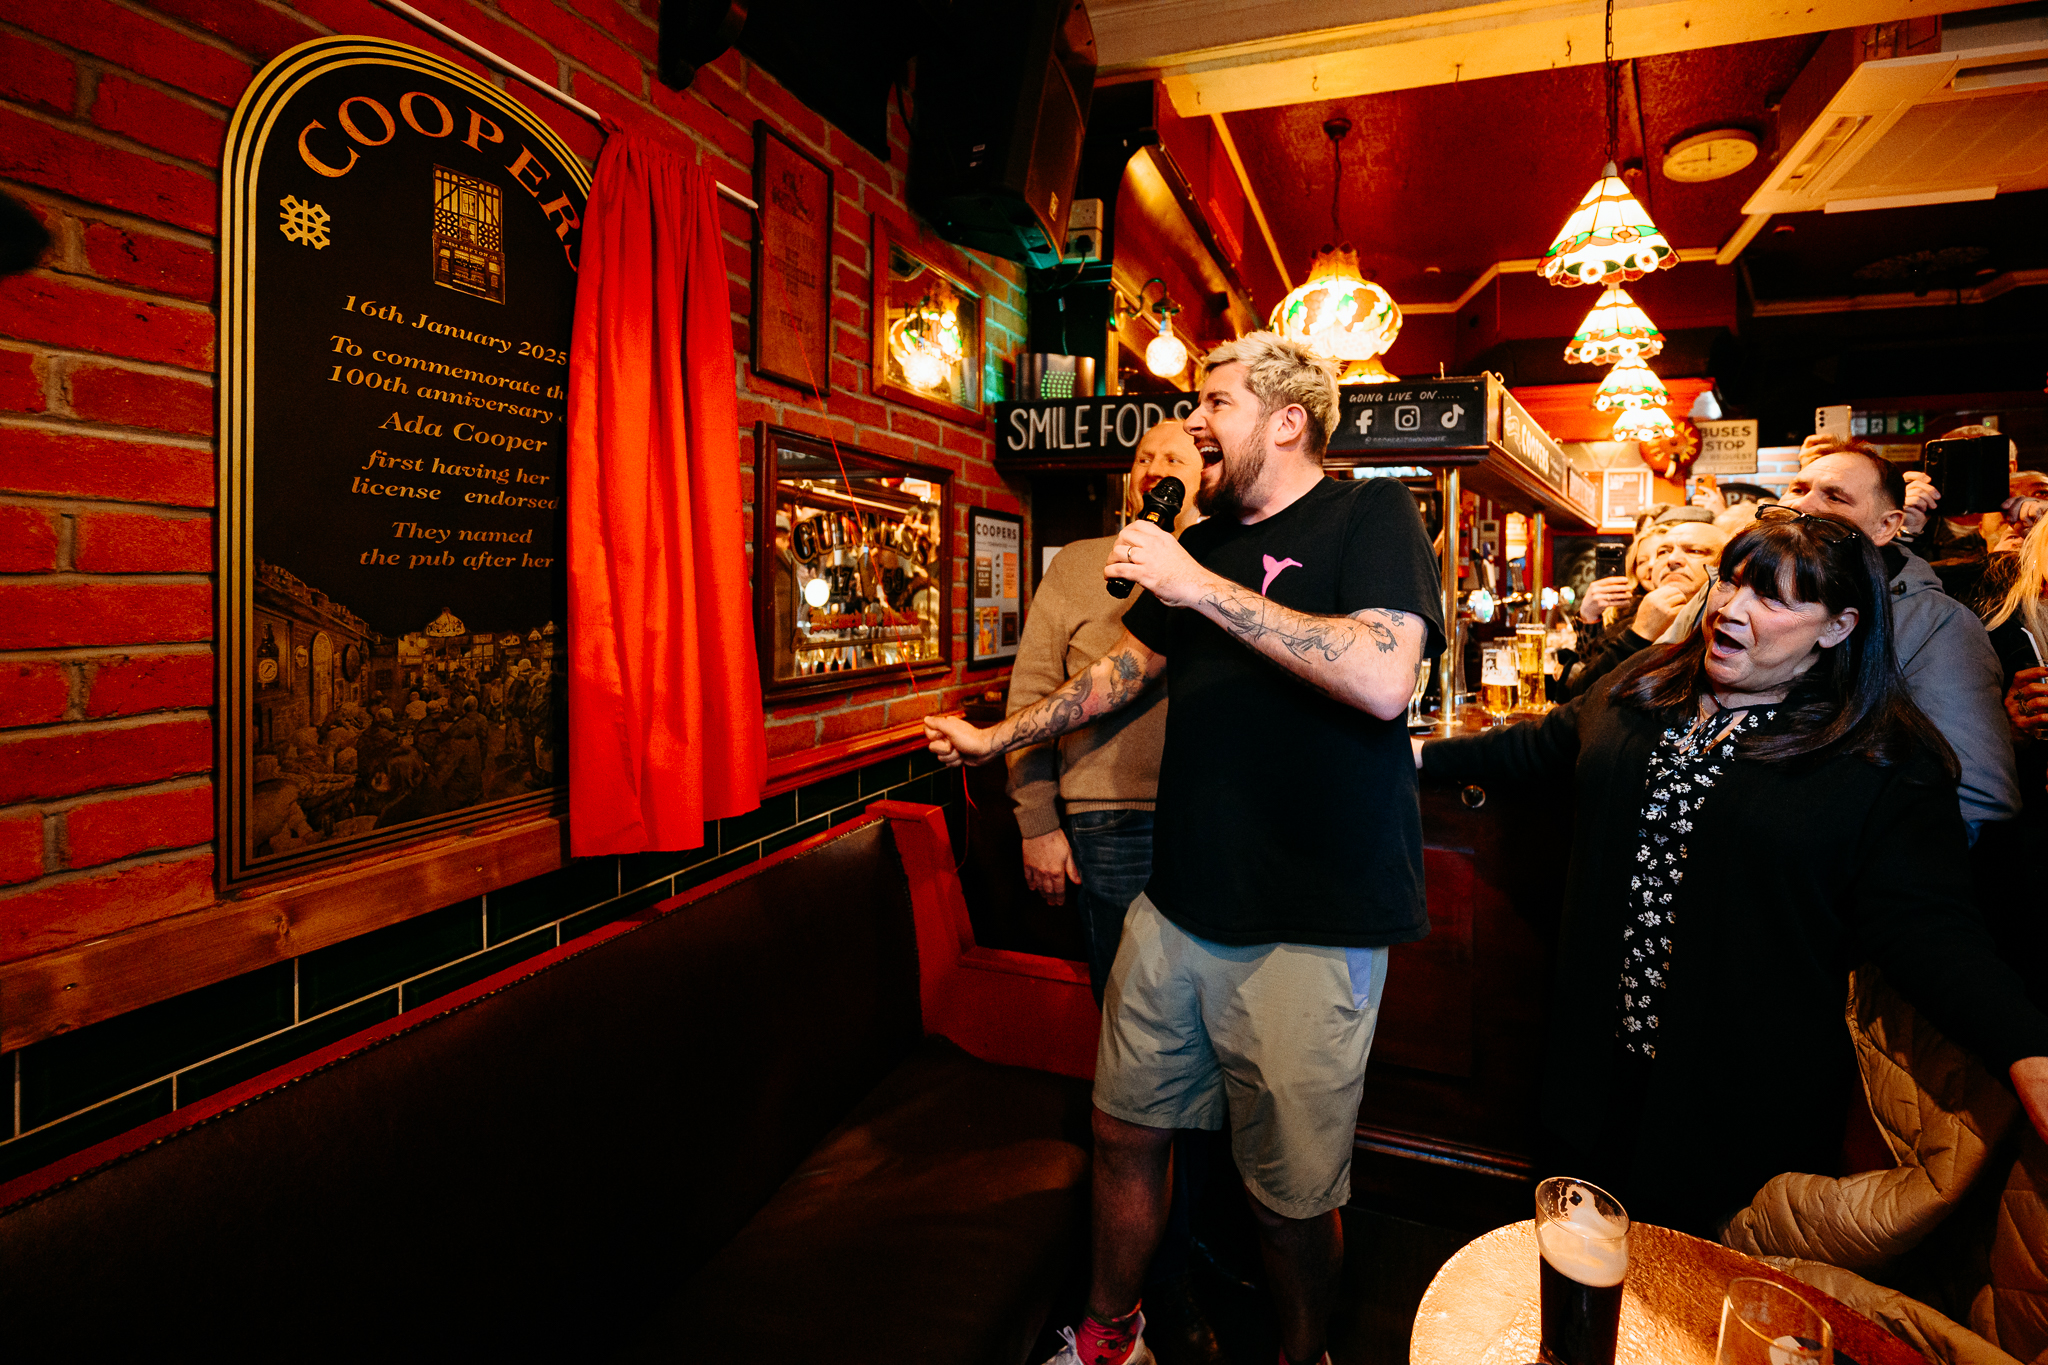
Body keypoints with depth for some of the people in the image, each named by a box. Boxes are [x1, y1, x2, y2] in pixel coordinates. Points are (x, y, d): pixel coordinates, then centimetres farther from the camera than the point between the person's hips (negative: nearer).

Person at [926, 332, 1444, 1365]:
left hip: (1309, 928, -6)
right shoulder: (1205, 542, 14)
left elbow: (1383, 681, -23)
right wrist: (997, 740, 25)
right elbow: (1127, 666, 23)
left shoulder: (1369, 516, -6)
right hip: (1178, 905, 6)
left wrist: (1205, 586, -21)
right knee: (1126, 1132, 16)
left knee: (1293, 1196, 9)